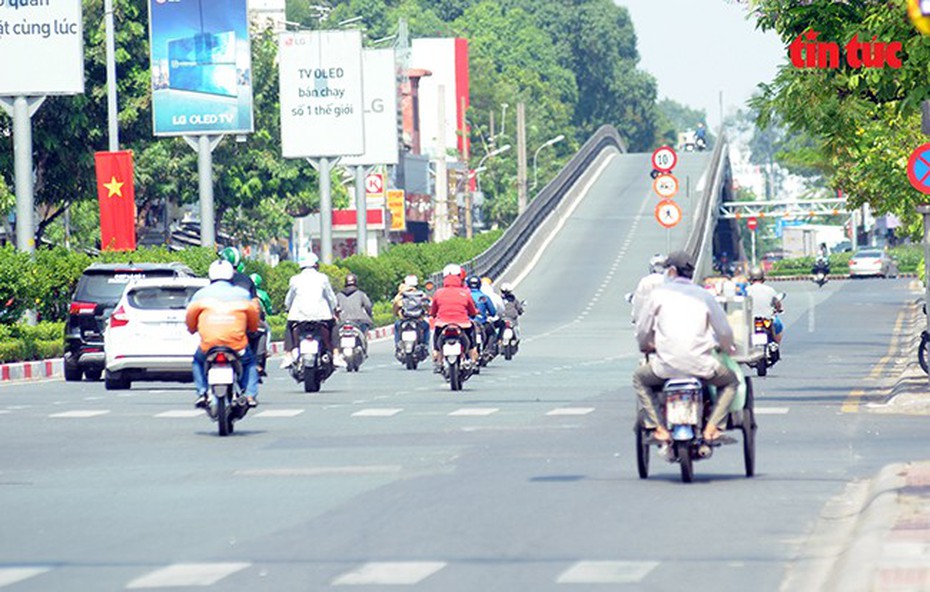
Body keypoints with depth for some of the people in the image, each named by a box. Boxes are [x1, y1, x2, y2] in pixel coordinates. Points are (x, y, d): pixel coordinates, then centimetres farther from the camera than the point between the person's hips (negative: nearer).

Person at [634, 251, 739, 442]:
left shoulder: (659, 293, 5)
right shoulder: (704, 295, 8)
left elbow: (642, 330, 11)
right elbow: (725, 331, 10)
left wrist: (646, 346, 35)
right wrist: (725, 348, 34)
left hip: (667, 365, 0)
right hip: (700, 365, 1)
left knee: (640, 379, 29)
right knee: (730, 382, 27)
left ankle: (658, 428, 12)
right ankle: (712, 427, 7)